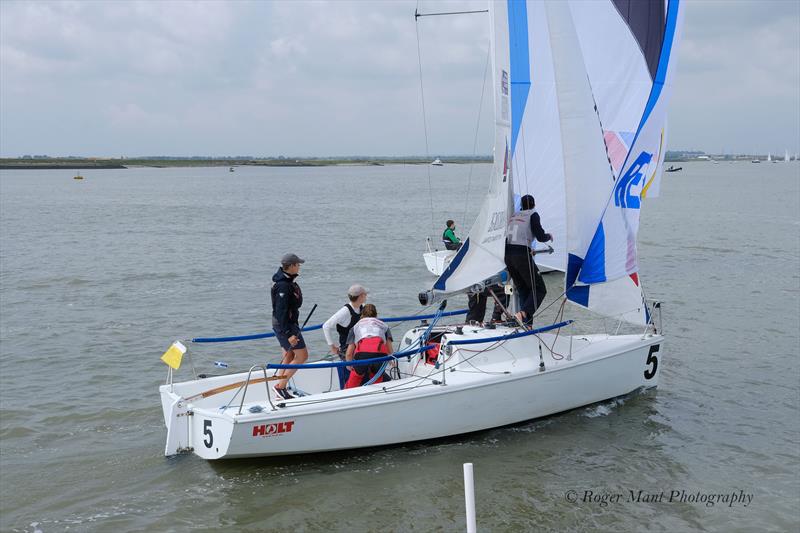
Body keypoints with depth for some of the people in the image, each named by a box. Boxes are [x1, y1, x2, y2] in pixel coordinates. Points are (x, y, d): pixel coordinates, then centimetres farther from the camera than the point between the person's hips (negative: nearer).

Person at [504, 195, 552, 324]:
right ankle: (523, 313, -21)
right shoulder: (532, 215, 4)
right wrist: (549, 236, 18)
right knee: (539, 289, 3)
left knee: (523, 290, 14)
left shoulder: (513, 217, 21)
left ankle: (526, 324, 6)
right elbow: (540, 237, -4)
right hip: (522, 254, -6)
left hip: (507, 254, 6)